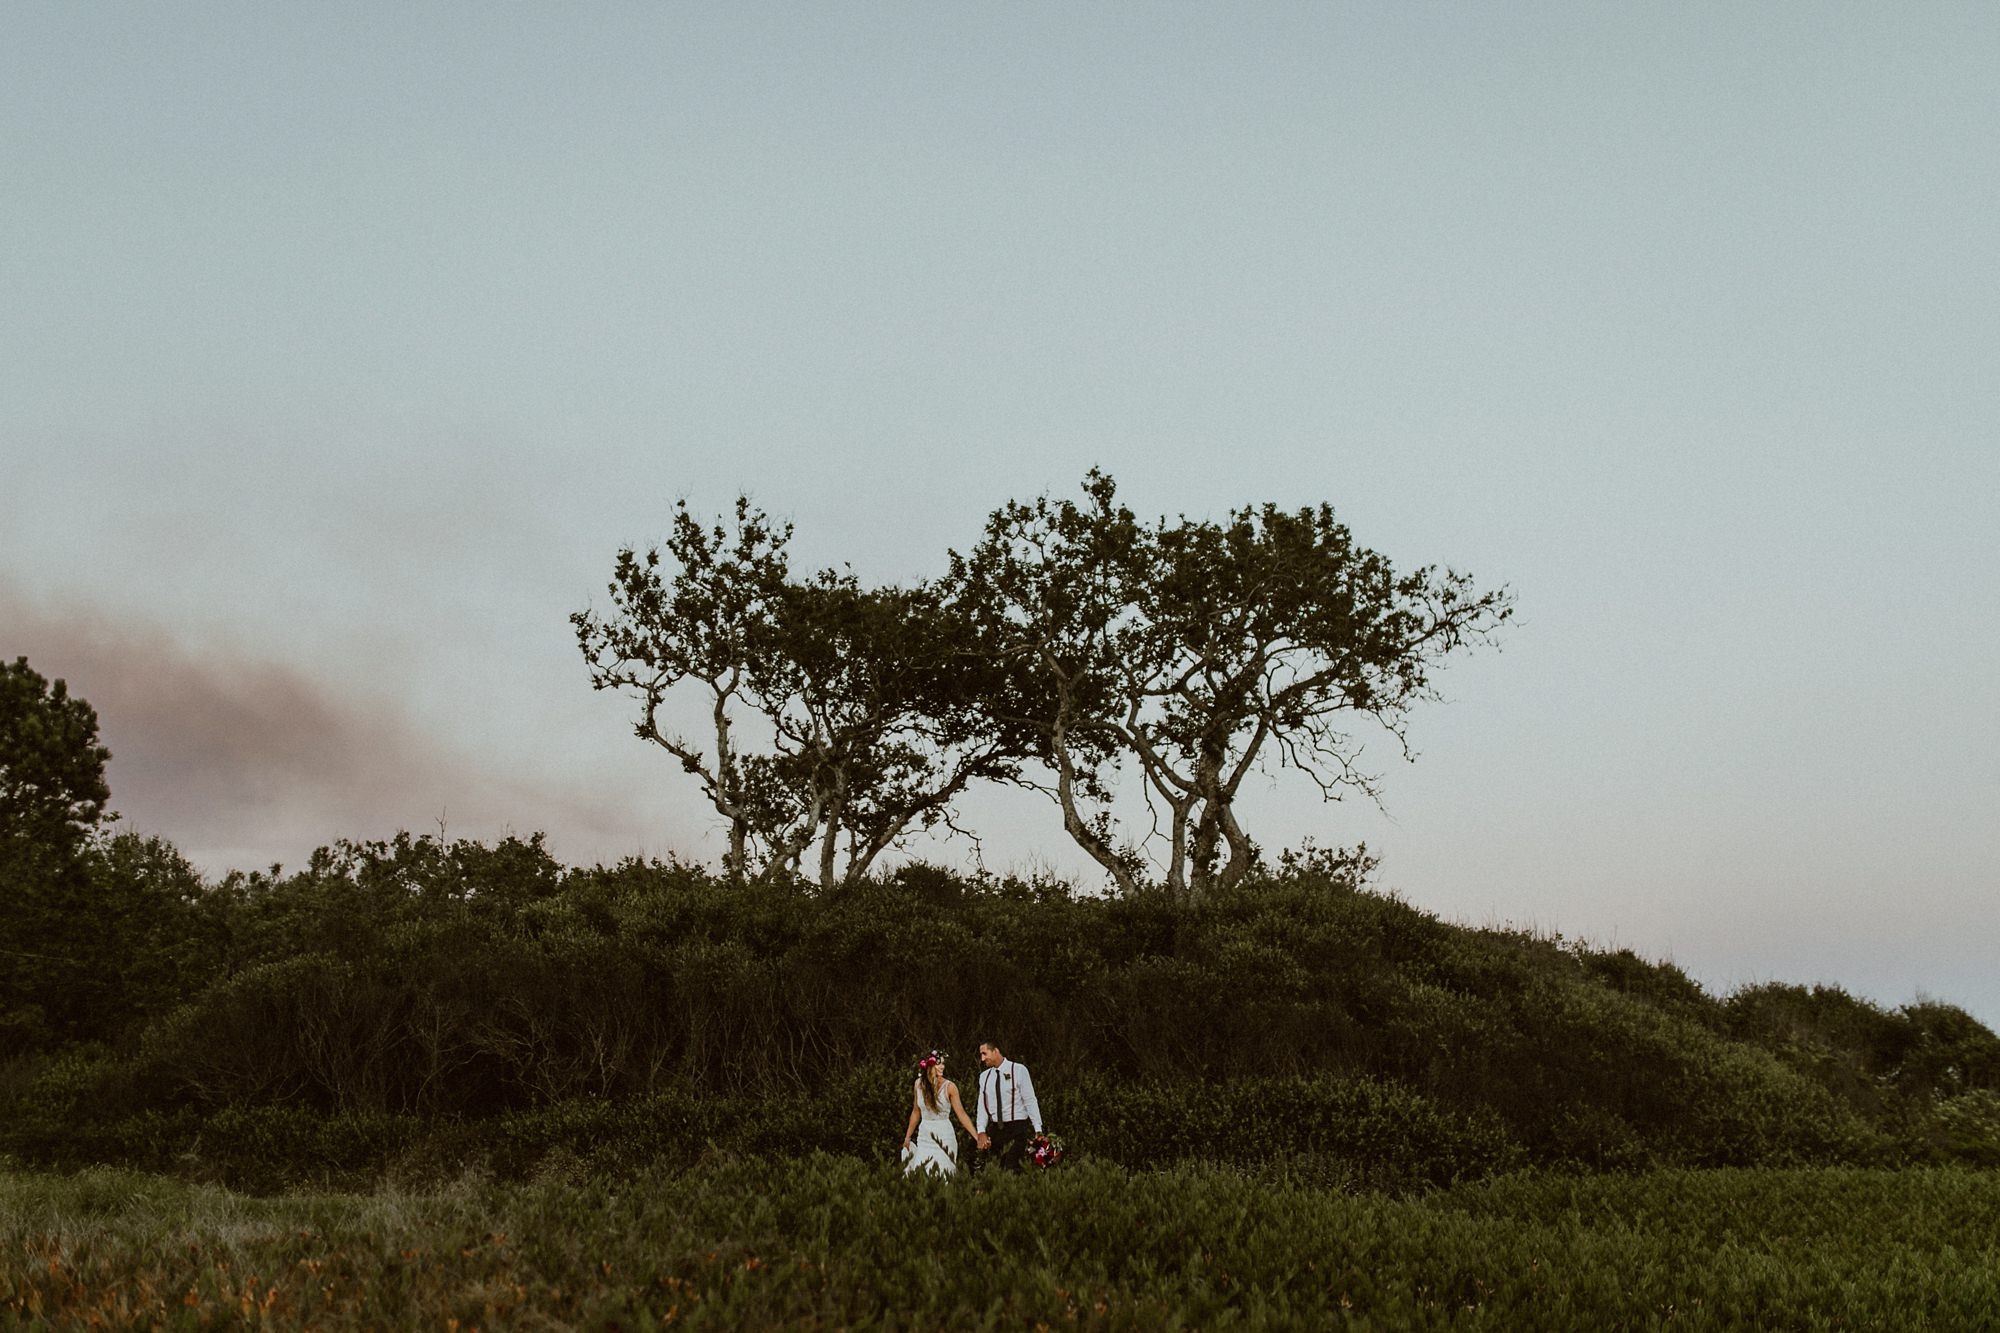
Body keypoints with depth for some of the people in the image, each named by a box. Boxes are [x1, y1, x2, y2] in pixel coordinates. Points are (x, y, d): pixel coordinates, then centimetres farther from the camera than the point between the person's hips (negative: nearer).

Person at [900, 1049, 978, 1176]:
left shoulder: (949, 1087, -10)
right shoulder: (919, 1084, 2)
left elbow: (961, 1114, -9)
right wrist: (908, 1137, 19)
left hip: (944, 1136, -4)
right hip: (924, 1136, 4)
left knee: (941, 1174, -4)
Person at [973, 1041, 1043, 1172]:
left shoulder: (1018, 1070, -5)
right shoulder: (984, 1076, 11)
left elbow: (1030, 1101, -6)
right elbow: (982, 1106, 7)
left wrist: (1038, 1130, -10)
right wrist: (981, 1132, -7)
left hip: (1017, 1127, -5)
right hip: (994, 1129, 5)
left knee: (1012, 1170, -14)